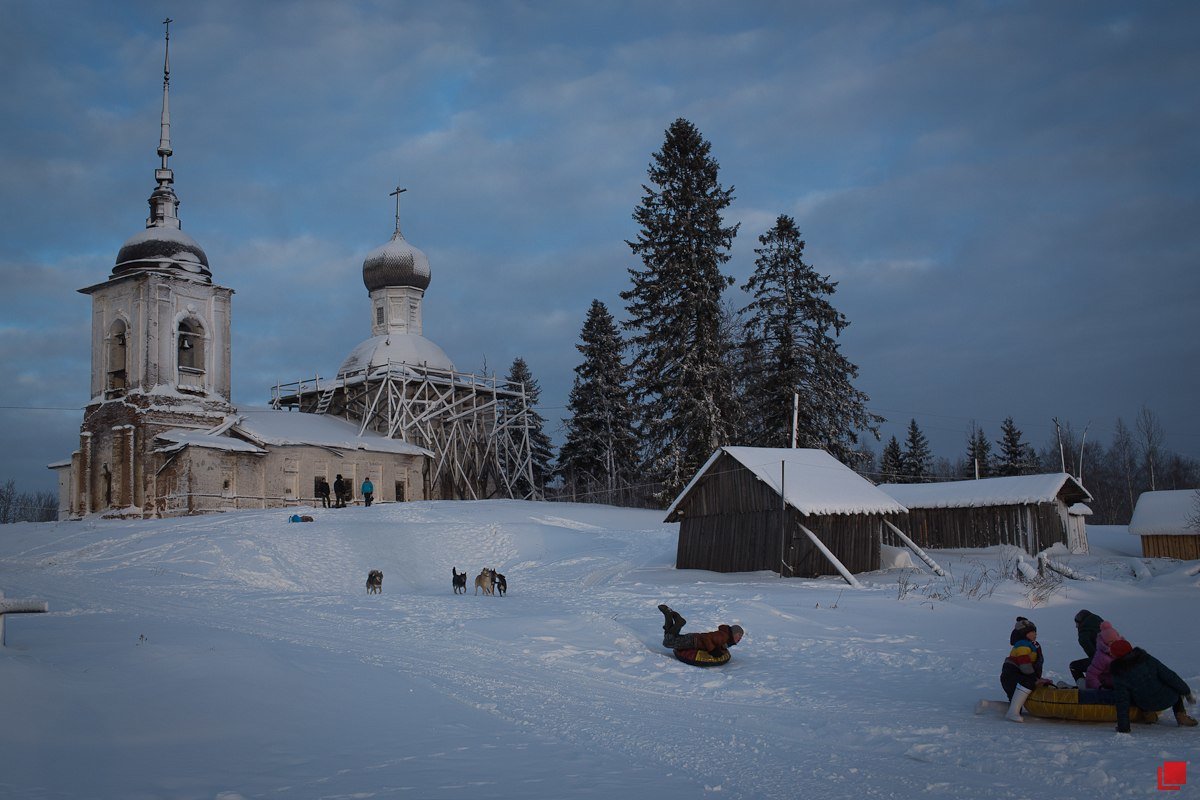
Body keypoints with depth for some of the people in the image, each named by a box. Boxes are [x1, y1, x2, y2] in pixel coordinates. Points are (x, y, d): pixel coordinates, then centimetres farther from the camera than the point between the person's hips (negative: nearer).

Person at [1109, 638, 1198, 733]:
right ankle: (1180, 715, 17)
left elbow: (1122, 702, -17)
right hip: (1169, 699, -1)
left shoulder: (1119, 676, -17)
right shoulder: (1148, 660, -14)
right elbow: (1169, 676, -10)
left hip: (1148, 707, 1)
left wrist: (1123, 728, -10)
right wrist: (1186, 691, 3)